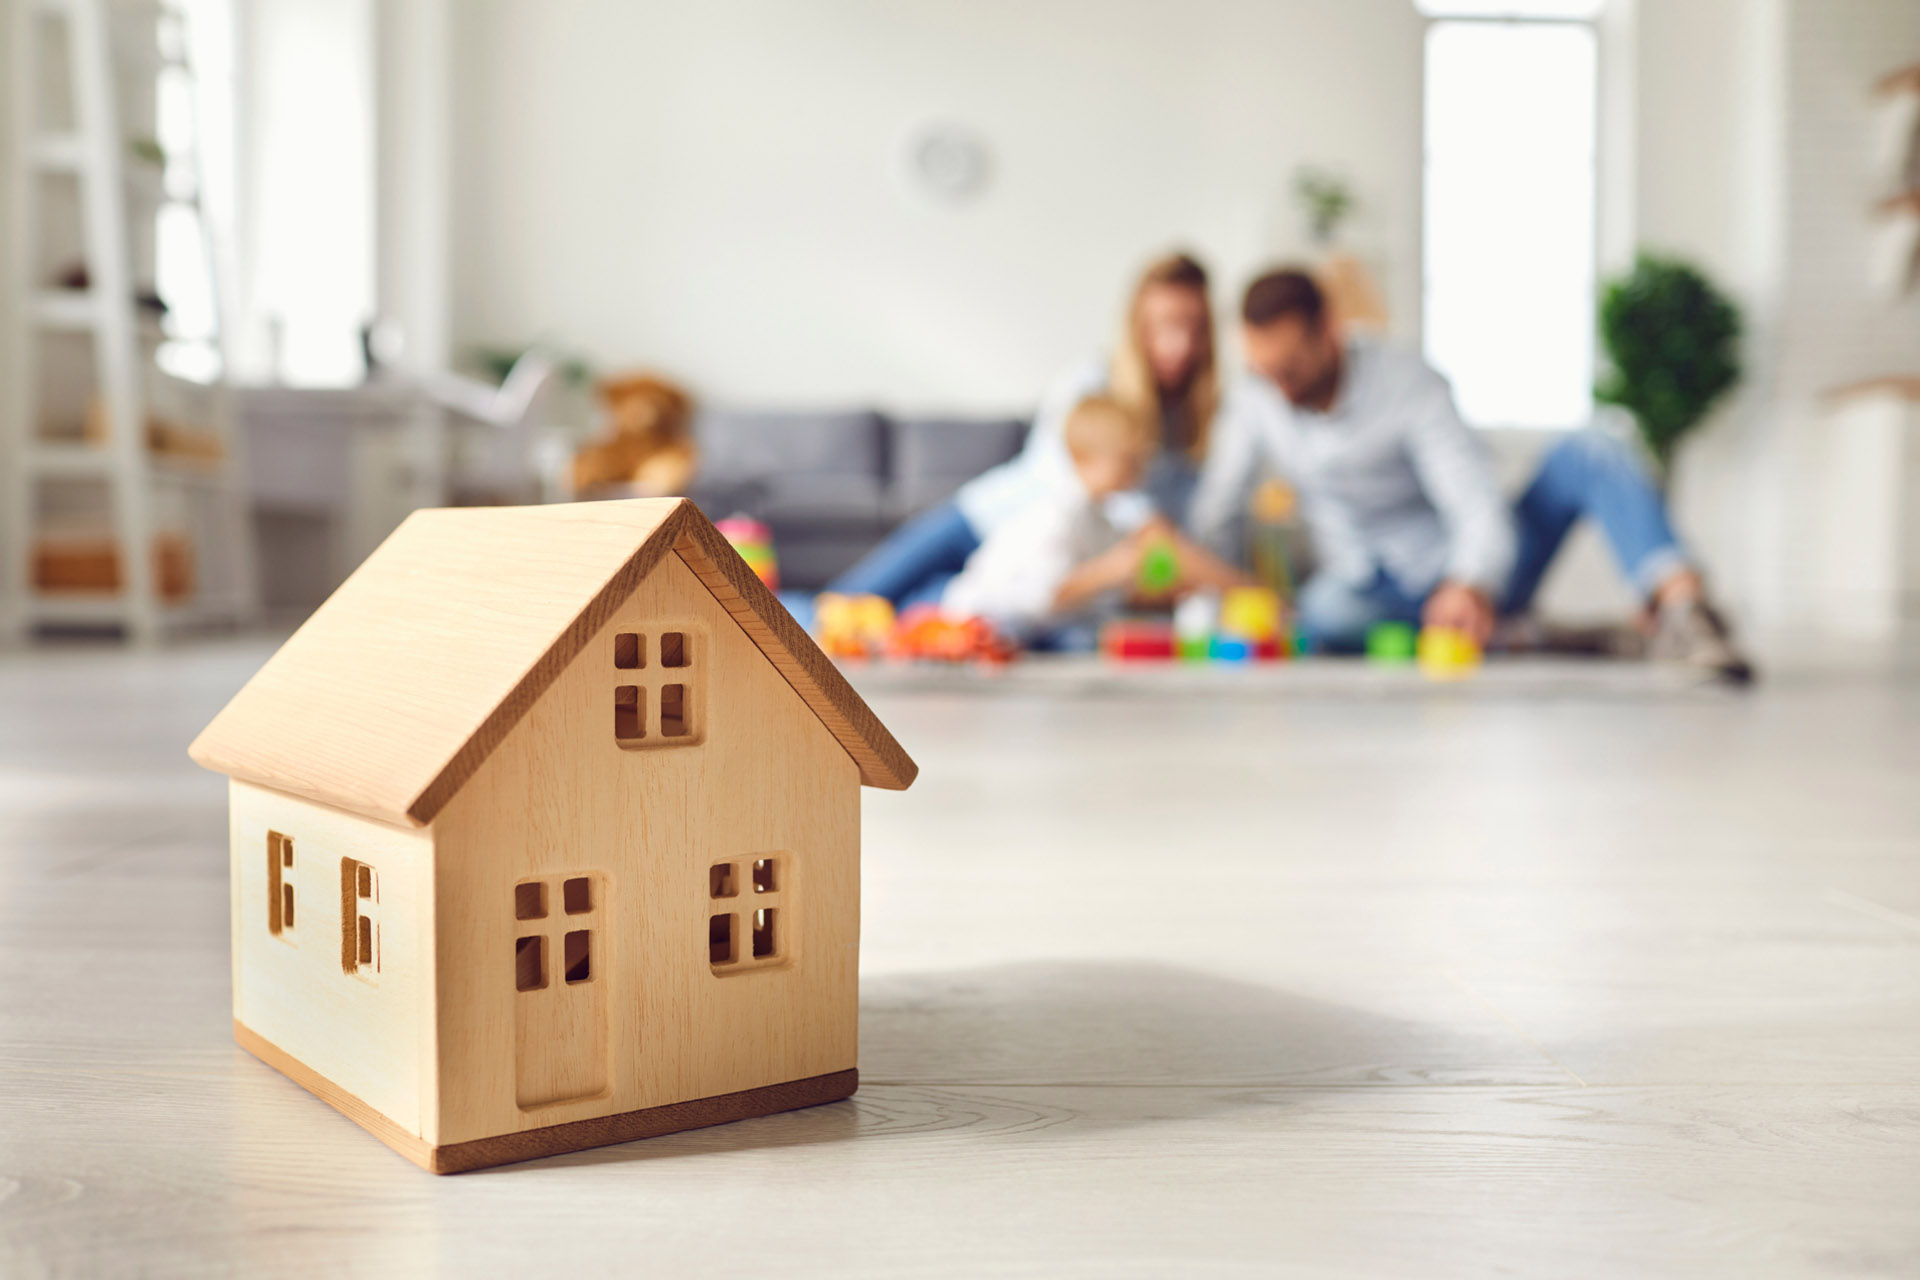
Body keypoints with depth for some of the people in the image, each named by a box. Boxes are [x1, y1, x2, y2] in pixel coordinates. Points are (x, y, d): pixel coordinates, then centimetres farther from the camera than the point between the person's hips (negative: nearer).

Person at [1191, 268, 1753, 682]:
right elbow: (1209, 514, 2)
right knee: (1326, 613, -38)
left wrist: (1472, 585, -48)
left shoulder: (1409, 384, -17)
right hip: (1380, 591, 2)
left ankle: (1680, 603, -48)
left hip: (1469, 579, -2)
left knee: (1585, 452, -27)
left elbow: (1479, 508, -27)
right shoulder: (1253, 401, -4)